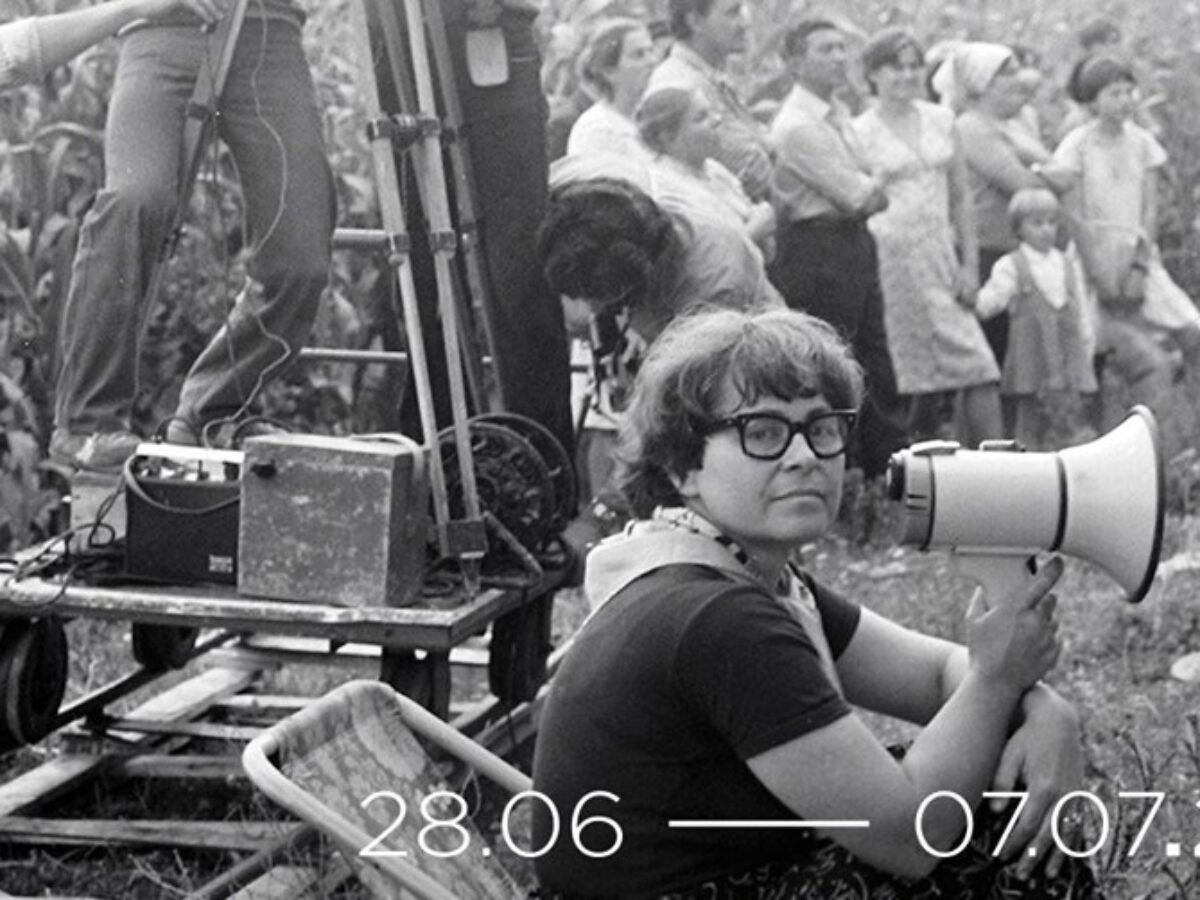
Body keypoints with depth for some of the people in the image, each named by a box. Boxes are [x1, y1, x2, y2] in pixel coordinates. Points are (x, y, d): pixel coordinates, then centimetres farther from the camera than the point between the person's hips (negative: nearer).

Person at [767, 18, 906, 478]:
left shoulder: (838, 113, 13)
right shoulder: (795, 125, -16)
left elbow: (869, 195, 17)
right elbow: (857, 196, -15)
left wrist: (868, 190, -2)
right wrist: (873, 189, 3)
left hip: (855, 241, 9)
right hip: (816, 248, -9)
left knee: (875, 364, 12)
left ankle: (892, 465, 18)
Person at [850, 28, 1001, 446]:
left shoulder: (941, 120, 12)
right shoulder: (858, 132, 0)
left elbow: (961, 197, 13)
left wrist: (970, 264, 7)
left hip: (939, 258, 4)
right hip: (889, 256, -4)